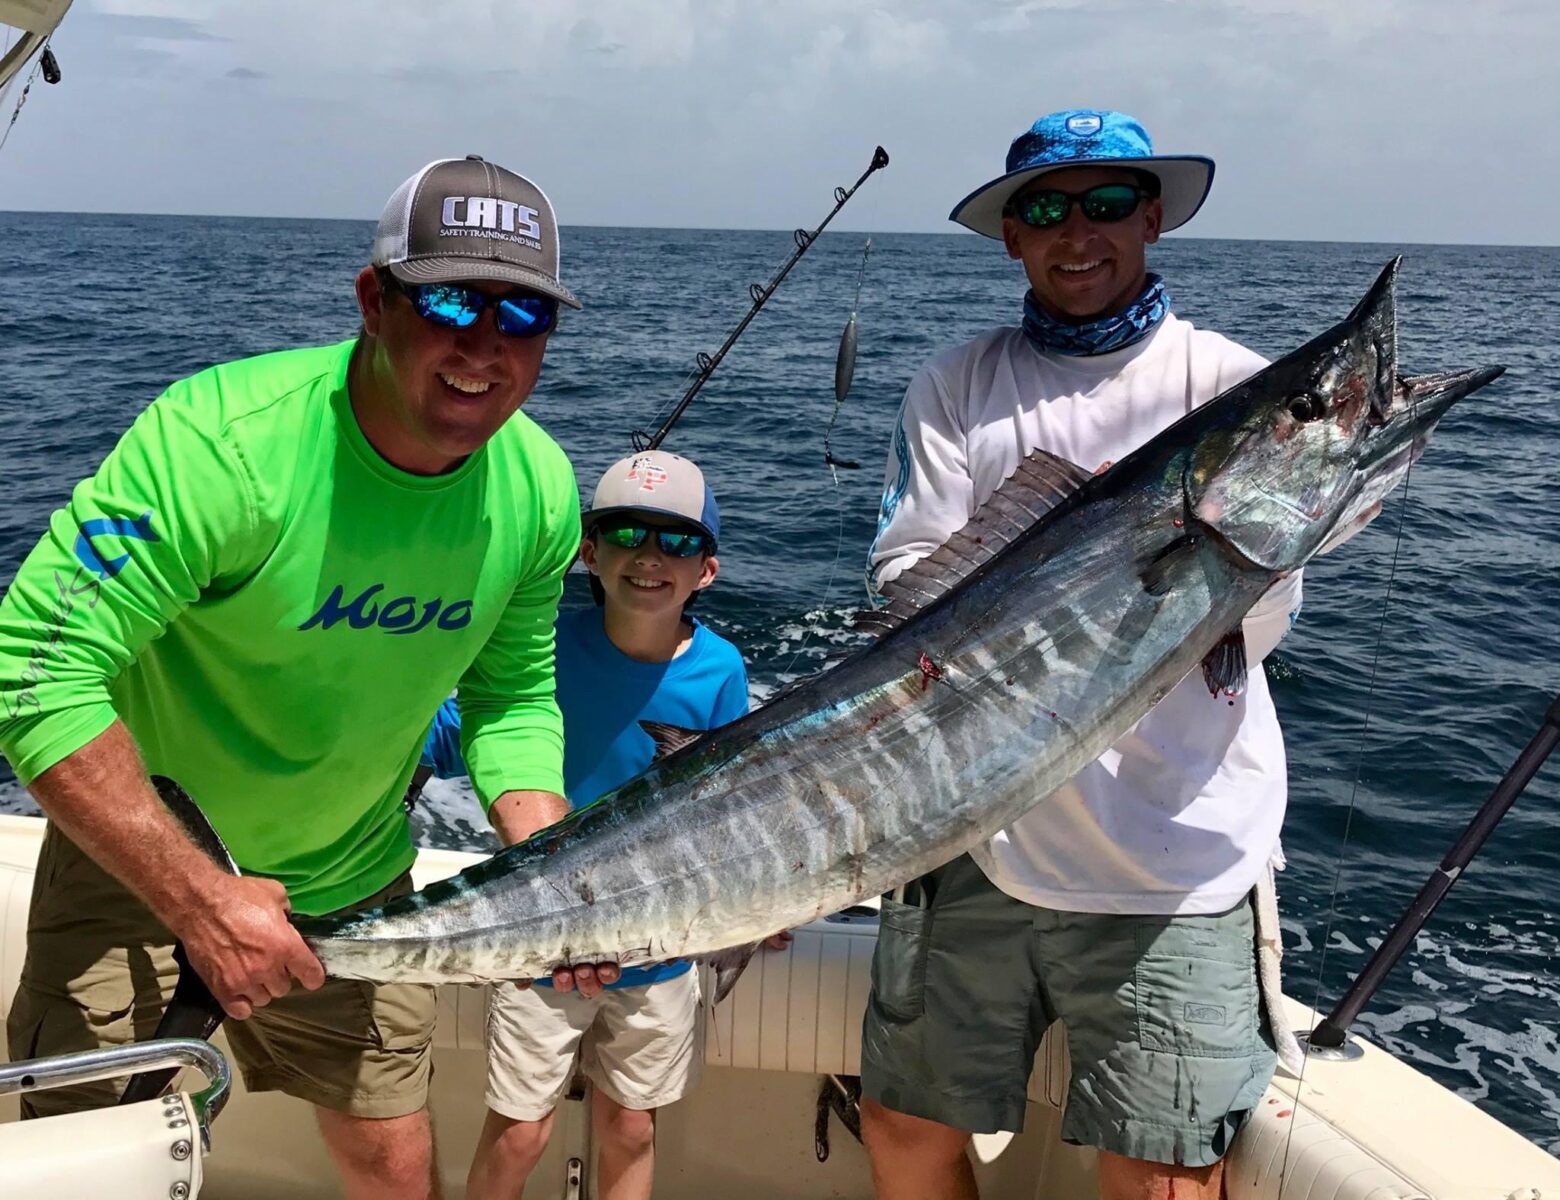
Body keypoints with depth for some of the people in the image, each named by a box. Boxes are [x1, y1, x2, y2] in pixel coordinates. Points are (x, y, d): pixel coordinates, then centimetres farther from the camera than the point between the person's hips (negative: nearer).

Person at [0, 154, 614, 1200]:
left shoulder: (539, 488, -12)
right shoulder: (223, 441, -30)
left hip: (353, 879, 4)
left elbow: (512, 700, 1)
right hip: (137, 852, -4)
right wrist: (199, 896, -32)